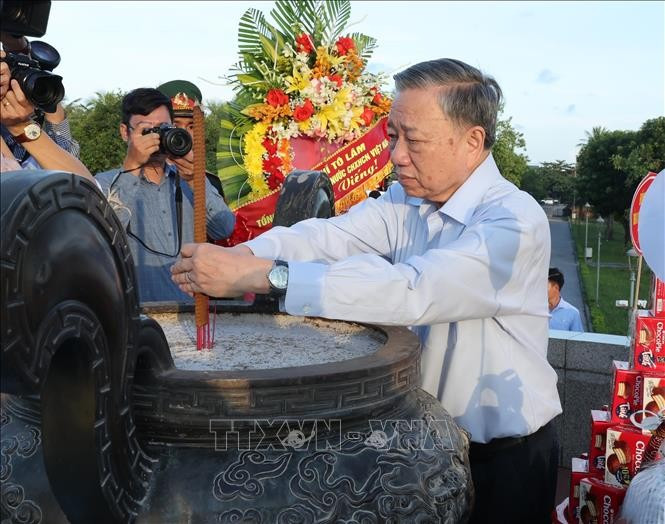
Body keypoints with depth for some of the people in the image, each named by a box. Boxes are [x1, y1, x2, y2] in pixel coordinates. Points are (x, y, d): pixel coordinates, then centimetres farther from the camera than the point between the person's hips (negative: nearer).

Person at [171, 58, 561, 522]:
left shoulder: (516, 222, -24)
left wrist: (263, 276, -41)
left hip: (504, 461, -6)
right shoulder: (406, 201, -2)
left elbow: (410, 292, -37)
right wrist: (241, 255, -35)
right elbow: (331, 236, -16)